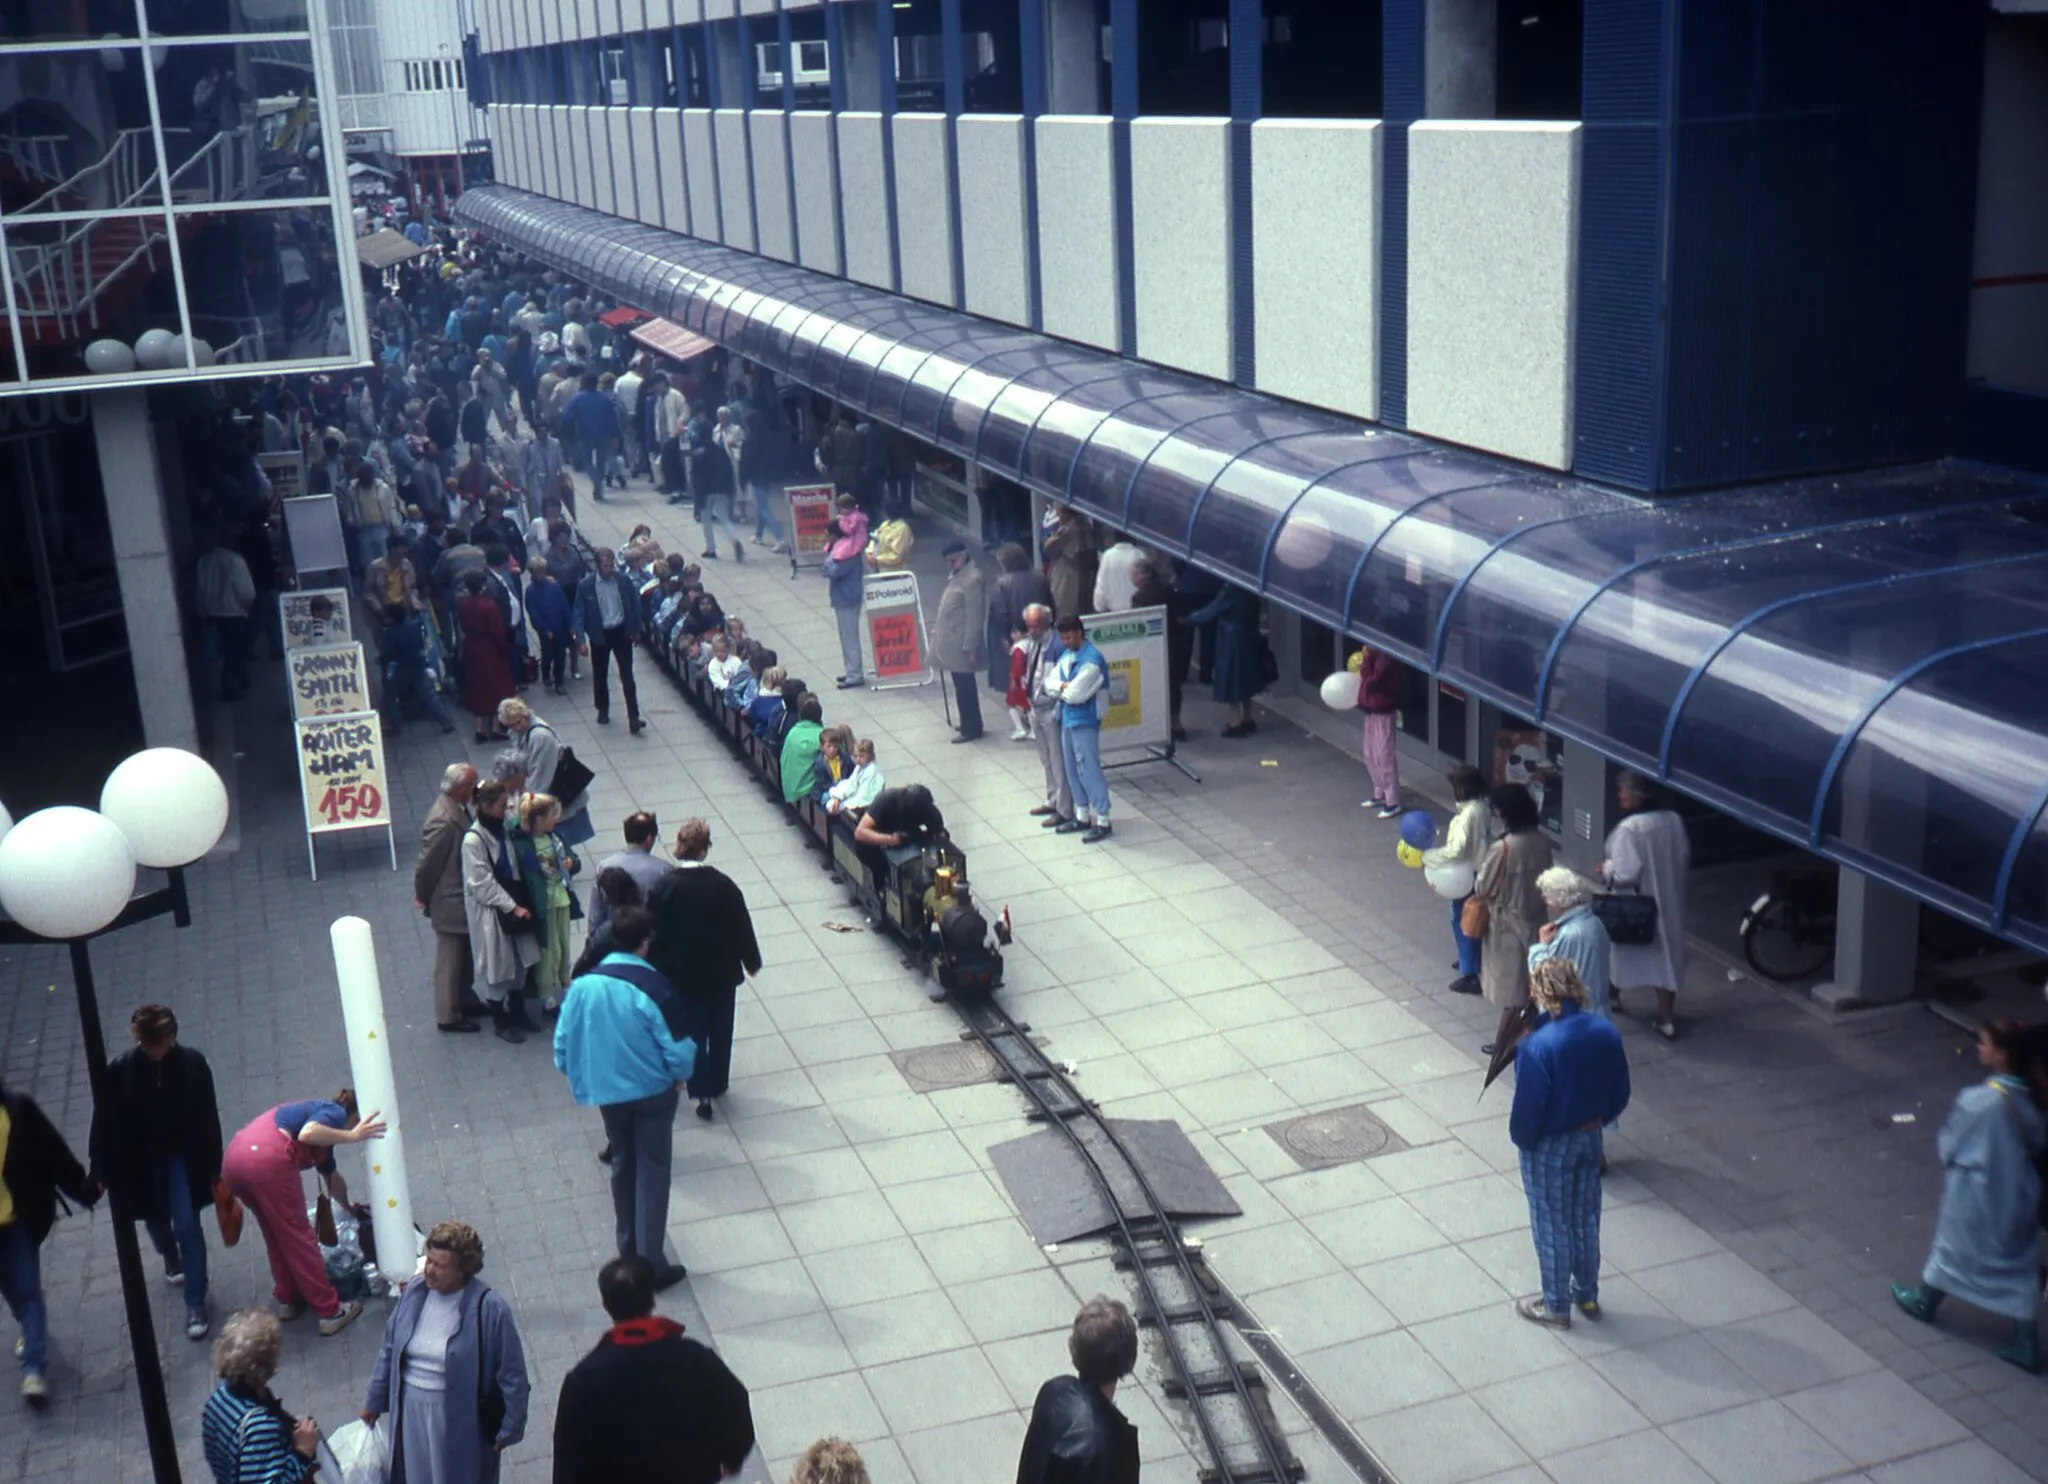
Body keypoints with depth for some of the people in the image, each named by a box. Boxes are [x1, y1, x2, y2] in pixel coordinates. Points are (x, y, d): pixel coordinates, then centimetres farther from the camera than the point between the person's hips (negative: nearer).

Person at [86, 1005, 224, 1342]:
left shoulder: (192, 1063, -15)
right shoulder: (120, 1071, -17)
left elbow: (208, 1116, -6)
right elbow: (106, 1124, -10)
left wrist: (213, 1165, -2)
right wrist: (100, 1171, -7)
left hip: (183, 1157, -1)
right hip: (141, 1162, 1)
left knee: (187, 1227, -8)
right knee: (157, 1223, 21)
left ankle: (196, 1308, 0)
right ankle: (172, 1260, 56)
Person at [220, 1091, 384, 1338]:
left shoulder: (319, 1112, 34)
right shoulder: (336, 1113, 10)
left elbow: (331, 1177, 49)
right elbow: (306, 1134, -16)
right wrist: (353, 1136, -9)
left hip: (234, 1157, 8)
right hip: (267, 1159, -8)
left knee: (276, 1234, 26)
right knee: (297, 1236, 4)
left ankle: (287, 1299, 36)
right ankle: (330, 1312, 13)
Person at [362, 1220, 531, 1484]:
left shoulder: (488, 1308, -22)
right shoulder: (413, 1292, -7)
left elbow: (512, 1374, -15)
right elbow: (389, 1351, 7)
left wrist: (509, 1428, -11)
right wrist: (374, 1402, 13)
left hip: (462, 1420, -4)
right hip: (412, 1415, 4)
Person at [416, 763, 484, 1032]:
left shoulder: (456, 808, -1)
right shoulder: (444, 821, -31)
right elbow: (426, 865, -23)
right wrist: (423, 897, -8)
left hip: (461, 899, 9)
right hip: (450, 904, -9)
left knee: (464, 956, 24)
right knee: (450, 961, 7)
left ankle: (463, 1001, 40)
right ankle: (448, 1016, 20)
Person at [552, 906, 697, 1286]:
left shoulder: (583, 985, -10)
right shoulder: (653, 988, -22)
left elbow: (563, 1042, -2)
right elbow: (677, 1048, -18)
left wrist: (578, 1079, 15)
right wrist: (680, 1076, 3)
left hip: (607, 1092, 4)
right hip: (652, 1091, -4)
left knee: (623, 1166, 21)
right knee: (652, 1171, 6)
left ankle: (629, 1252, 32)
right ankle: (651, 1264, 7)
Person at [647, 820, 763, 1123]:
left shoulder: (663, 887, -17)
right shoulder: (724, 885, -16)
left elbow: (654, 933, -11)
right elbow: (742, 927, -6)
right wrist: (751, 961, 8)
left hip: (682, 975, -1)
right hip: (722, 973, 1)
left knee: (693, 1033, 10)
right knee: (721, 1030, 19)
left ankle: (702, 1094, 7)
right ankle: (718, 1083, 34)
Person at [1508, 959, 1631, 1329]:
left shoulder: (1538, 1046, -30)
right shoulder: (1605, 1032, -11)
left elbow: (1527, 1107, -23)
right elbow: (1620, 1093, 0)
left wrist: (1521, 1140, -3)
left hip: (1549, 1147, -6)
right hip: (1590, 1139, 6)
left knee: (1552, 1226, 12)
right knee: (1586, 1219, 22)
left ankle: (1556, 1306, 27)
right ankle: (1587, 1295, 38)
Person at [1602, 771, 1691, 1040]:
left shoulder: (1630, 828, -26)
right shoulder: (1673, 820, -5)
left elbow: (1625, 874, -26)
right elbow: (1685, 861, 6)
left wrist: (1606, 870, -7)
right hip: (1668, 901, 5)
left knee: (1625, 949, 19)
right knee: (1666, 952, 12)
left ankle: (1612, 996, 42)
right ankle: (1665, 1018, 15)